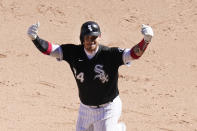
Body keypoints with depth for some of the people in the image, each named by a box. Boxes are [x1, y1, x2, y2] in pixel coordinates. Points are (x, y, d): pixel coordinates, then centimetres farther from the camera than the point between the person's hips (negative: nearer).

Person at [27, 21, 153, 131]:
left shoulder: (110, 54, -23)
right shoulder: (74, 52, -12)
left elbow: (134, 53, -34)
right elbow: (48, 49, -15)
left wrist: (146, 40, -53)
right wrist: (35, 38, -34)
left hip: (108, 109, -4)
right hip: (85, 109, 4)